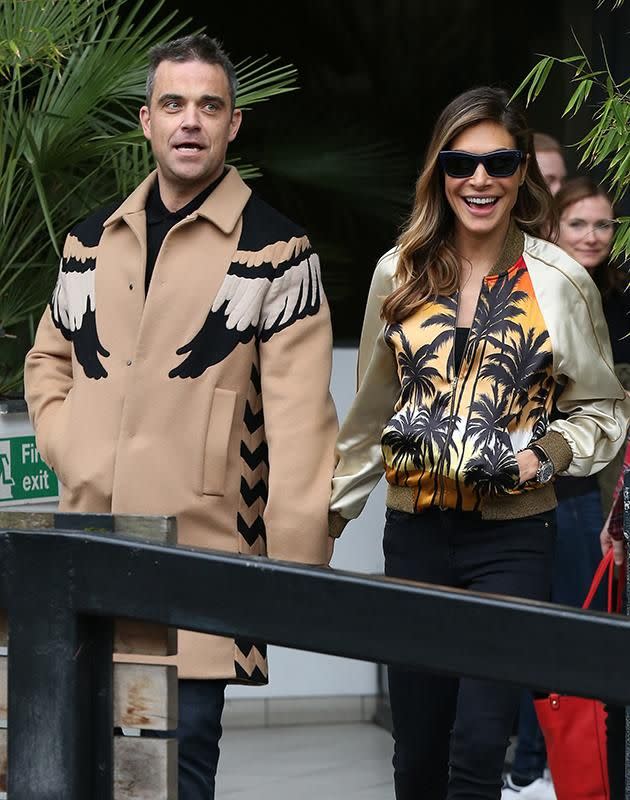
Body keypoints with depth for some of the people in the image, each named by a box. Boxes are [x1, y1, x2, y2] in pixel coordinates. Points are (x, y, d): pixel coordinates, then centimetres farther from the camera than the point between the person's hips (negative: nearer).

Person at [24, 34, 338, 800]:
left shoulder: (275, 250, -4)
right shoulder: (90, 242, 13)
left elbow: (298, 424, -9)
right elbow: (48, 358, 25)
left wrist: (294, 570, -14)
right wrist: (67, 445, 5)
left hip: (202, 553, -5)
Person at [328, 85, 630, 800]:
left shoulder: (561, 281, -3)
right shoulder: (400, 273, 5)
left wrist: (549, 452, -11)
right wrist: (338, 504, 18)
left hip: (512, 536, -3)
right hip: (414, 532, 3)